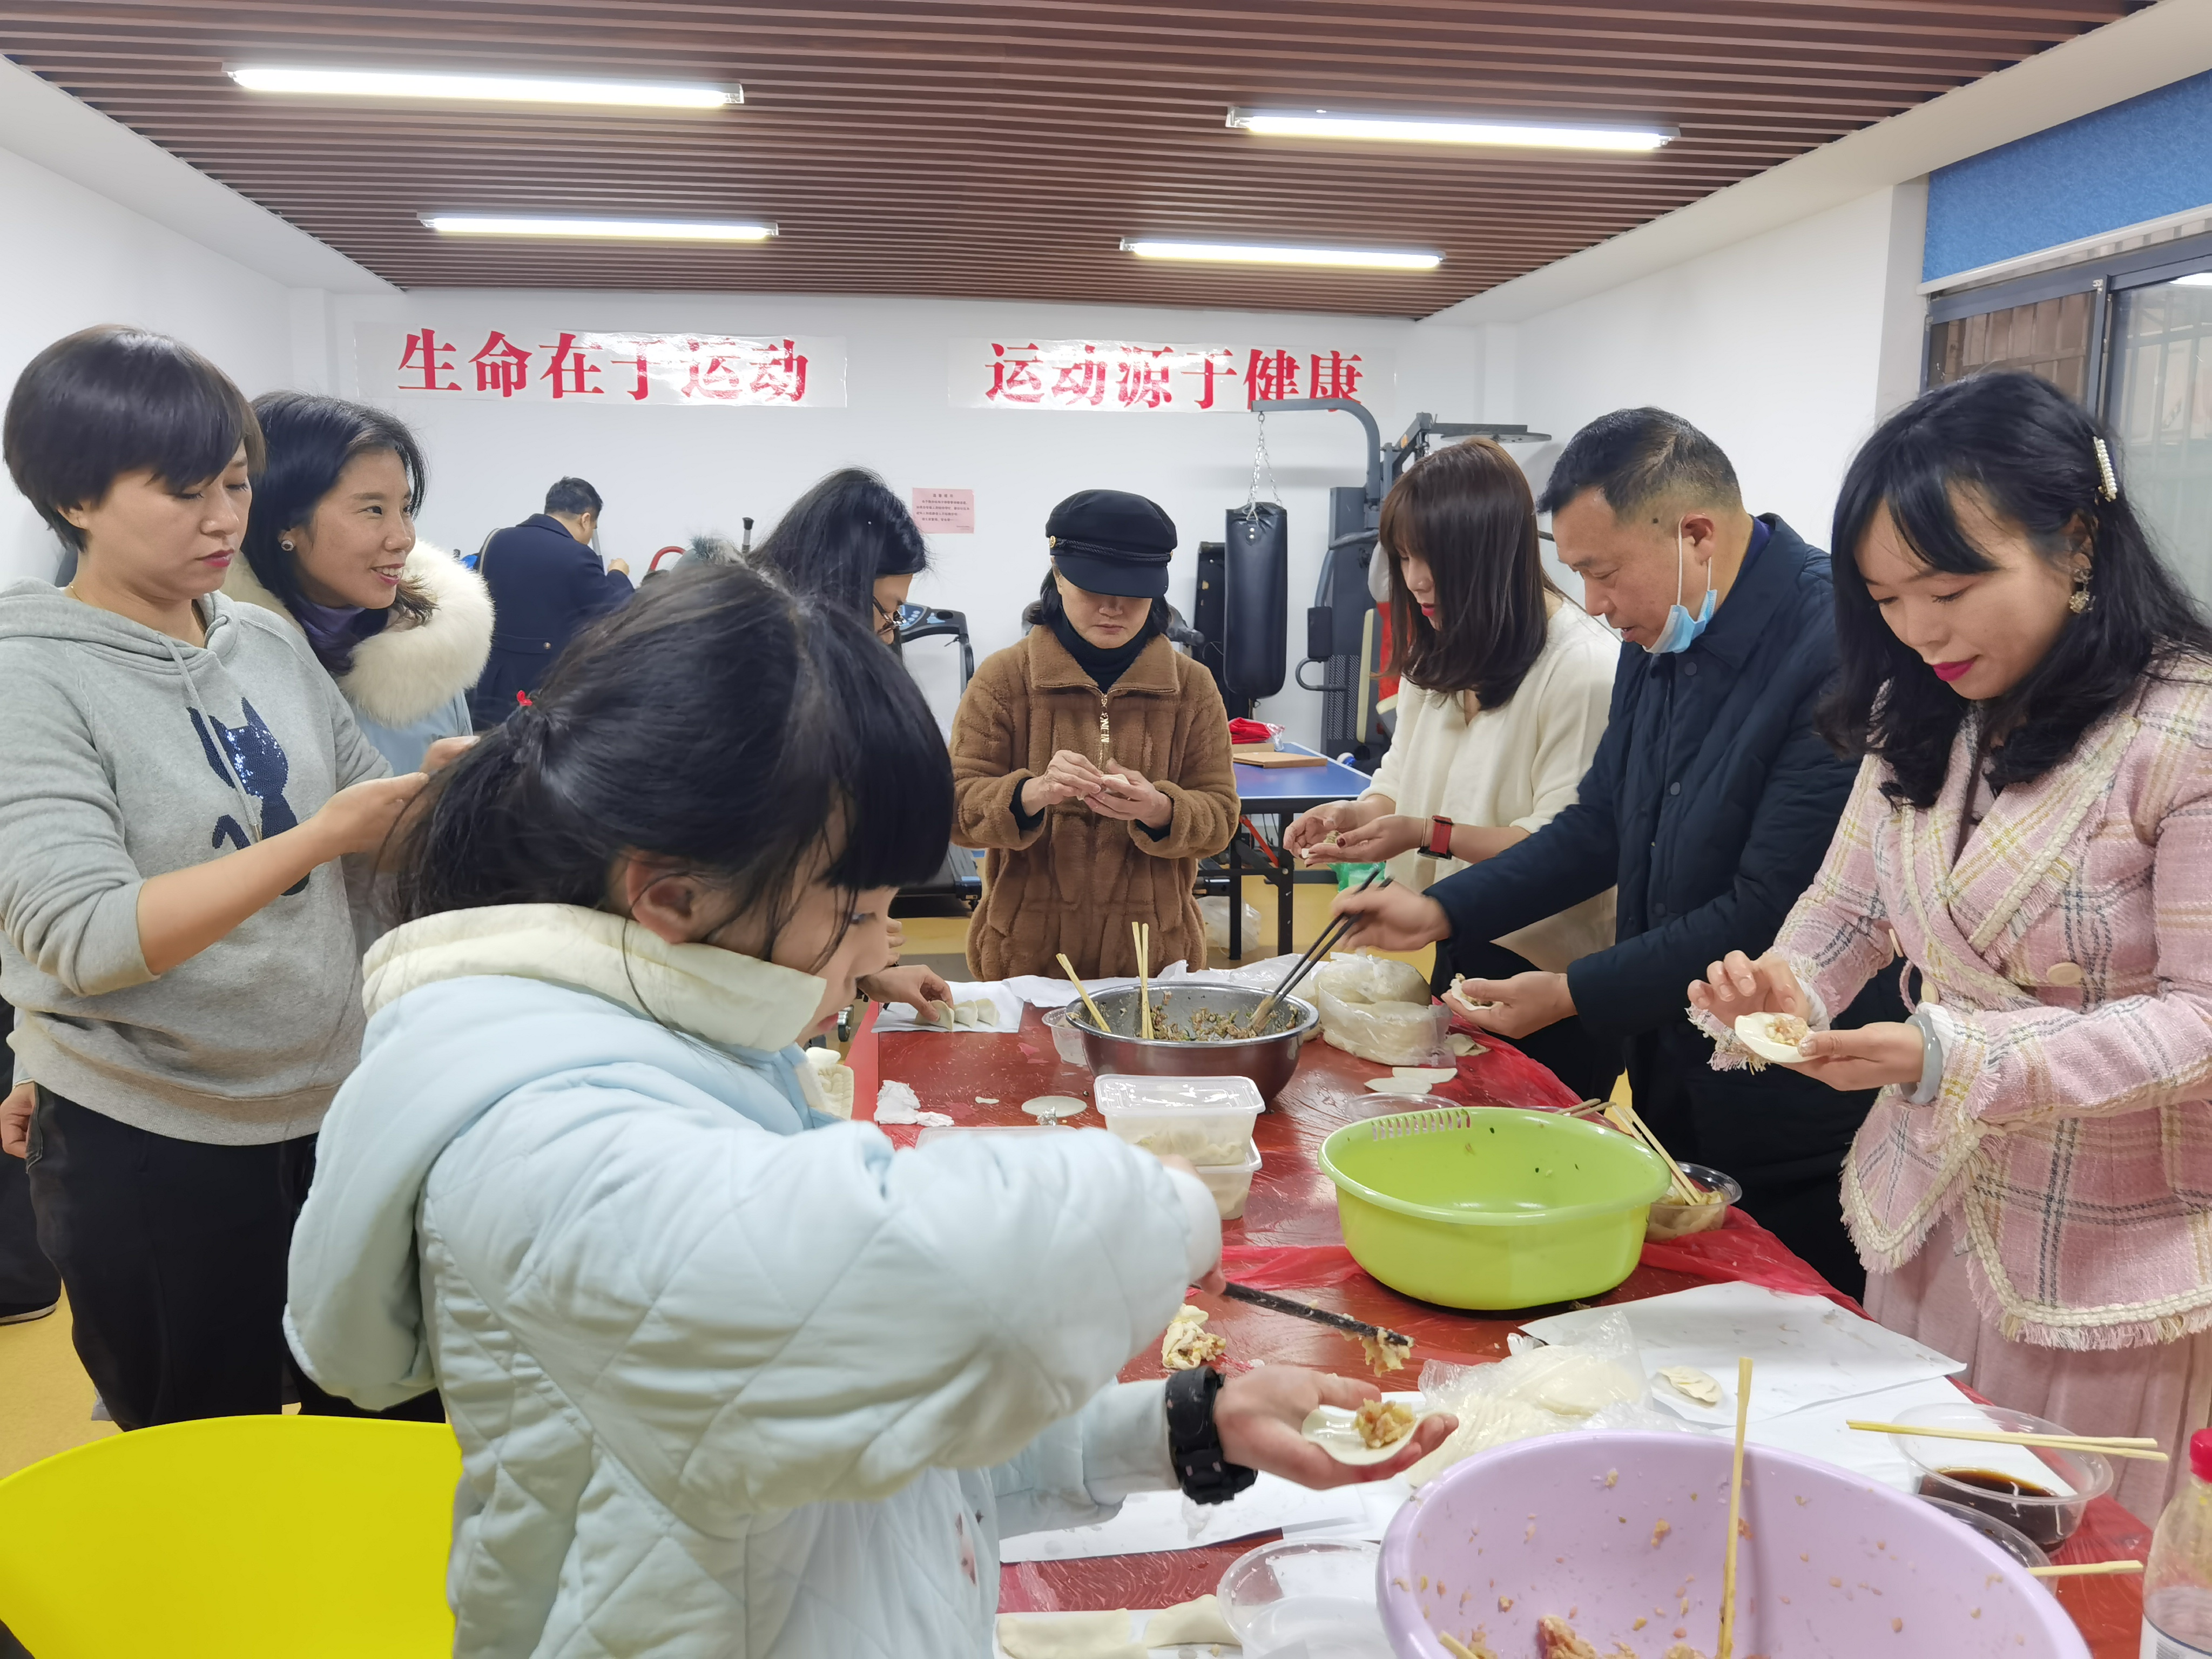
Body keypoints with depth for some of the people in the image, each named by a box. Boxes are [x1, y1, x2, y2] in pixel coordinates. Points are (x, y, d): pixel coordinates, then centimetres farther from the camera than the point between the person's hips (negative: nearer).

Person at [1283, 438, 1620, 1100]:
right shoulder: (1440, 655, 8)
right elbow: (1407, 774, 14)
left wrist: (1427, 836, -26)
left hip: (1547, 971, -8)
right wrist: (1356, 814, -8)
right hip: (1457, 952, 8)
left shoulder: (1584, 667, -20)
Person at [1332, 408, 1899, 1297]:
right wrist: (1442, 910, 7)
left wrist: (1572, 993, -16)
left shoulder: (1838, 652, -23)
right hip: (1672, 1089, 8)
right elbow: (1602, 827, 15)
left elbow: (1769, 917, -24)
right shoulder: (1660, 638, 4)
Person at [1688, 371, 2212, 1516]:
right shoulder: (1922, 716, 3)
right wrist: (1787, 988, -14)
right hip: (1922, 1219, 6)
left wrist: (1954, 1060, -30)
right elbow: (1851, 906, 8)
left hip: (2109, 1270, -5)